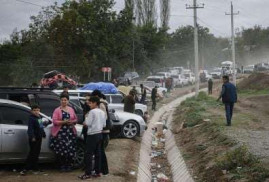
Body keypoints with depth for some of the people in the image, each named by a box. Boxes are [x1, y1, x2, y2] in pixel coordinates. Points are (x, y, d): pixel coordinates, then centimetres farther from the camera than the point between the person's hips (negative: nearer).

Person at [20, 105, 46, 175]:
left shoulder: (40, 117, 14)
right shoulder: (31, 118, -14)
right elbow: (30, 128, -23)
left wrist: (43, 134, 28)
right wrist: (32, 136, -31)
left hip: (39, 137, 9)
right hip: (33, 138, -9)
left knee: (37, 152, 12)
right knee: (32, 153, -10)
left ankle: (35, 167, 21)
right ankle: (26, 168, -9)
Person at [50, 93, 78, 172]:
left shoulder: (71, 109, 14)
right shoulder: (57, 110, 2)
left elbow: (76, 119, 18)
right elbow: (54, 121, -8)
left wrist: (72, 122, -4)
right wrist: (64, 122, -18)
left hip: (70, 132, 3)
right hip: (60, 132, -3)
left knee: (70, 150, -4)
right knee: (61, 150, -8)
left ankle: (69, 166, 9)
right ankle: (62, 166, 5)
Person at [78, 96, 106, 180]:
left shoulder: (92, 111, -13)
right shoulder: (102, 112, 9)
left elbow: (87, 123, -15)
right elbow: (104, 124, 13)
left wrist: (84, 122, 5)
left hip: (92, 134, -8)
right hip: (99, 134, 8)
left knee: (89, 154, -4)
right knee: (97, 154, 11)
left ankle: (88, 173, -4)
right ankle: (97, 172, 14)